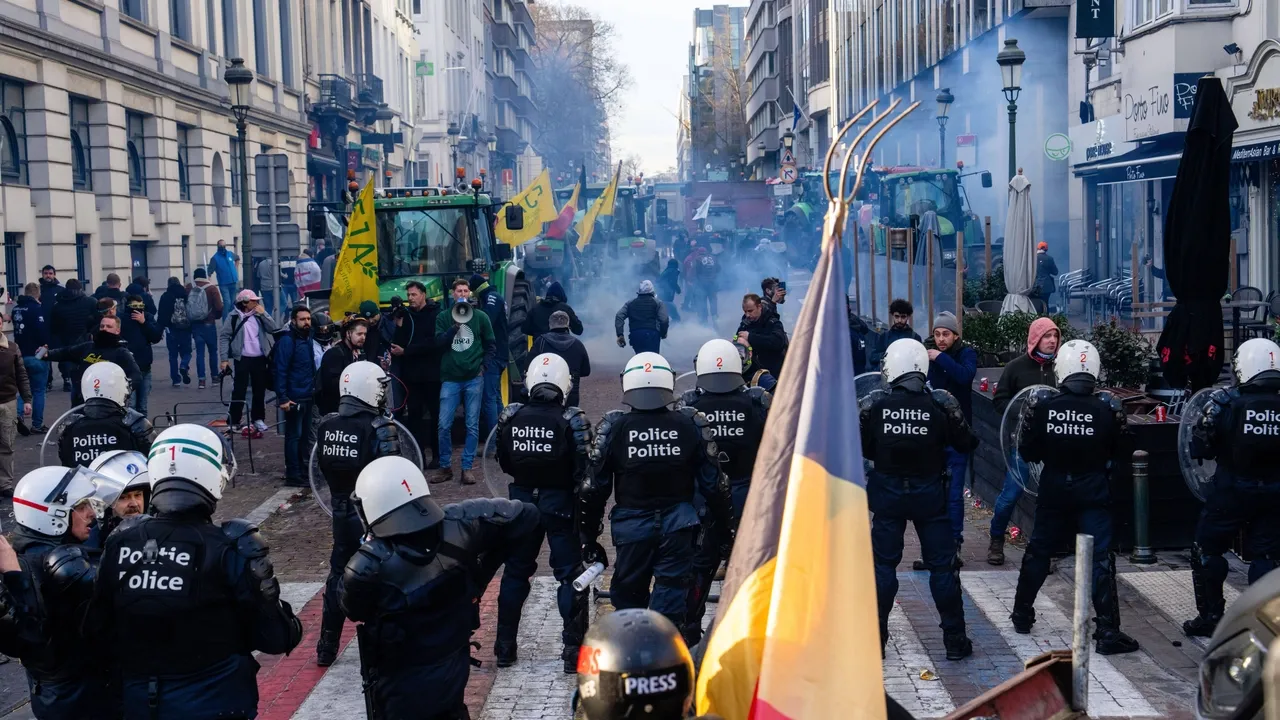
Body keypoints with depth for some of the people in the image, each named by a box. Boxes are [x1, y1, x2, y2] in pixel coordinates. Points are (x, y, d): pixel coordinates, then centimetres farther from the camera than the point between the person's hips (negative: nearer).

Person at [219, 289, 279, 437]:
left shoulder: (259, 315, 8)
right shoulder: (234, 317, -5)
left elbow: (273, 329, -1)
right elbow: (224, 337, -5)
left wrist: (263, 314, -12)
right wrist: (224, 358, -10)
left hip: (260, 359, 4)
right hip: (242, 359, -4)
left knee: (260, 390, 11)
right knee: (239, 391, -4)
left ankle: (258, 418, 24)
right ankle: (234, 422, 1)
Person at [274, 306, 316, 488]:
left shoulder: (306, 338, 12)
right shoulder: (287, 340, -14)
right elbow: (280, 370, -18)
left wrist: (314, 389, 11)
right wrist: (282, 398, -23)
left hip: (307, 396, 8)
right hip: (294, 398, -8)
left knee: (305, 435, 15)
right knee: (294, 436, -4)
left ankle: (302, 470, 26)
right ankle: (292, 475, 0)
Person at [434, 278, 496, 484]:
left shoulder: (480, 317, 6)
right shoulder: (443, 317, 6)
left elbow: (491, 345, 10)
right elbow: (439, 341, -5)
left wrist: (484, 366, 0)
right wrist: (455, 326, -16)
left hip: (474, 378, 0)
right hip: (450, 378, 0)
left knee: (472, 426, 1)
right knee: (444, 425, -4)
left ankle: (466, 468, 9)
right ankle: (445, 467, 10)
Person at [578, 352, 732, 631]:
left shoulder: (613, 428, -7)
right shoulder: (691, 426, -5)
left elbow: (594, 488, -3)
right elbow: (714, 484, 0)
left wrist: (588, 537, 7)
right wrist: (725, 528, 13)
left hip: (632, 526, 0)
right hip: (678, 526, 0)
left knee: (628, 598, 17)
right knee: (671, 600, 5)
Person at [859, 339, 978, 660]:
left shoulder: (872, 404, -10)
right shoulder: (941, 403, -12)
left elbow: (859, 449, -4)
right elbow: (966, 443, -5)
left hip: (888, 492, 1)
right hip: (930, 492, 0)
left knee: (883, 564, 11)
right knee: (942, 565, 8)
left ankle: (874, 639, 14)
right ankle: (955, 640, 14)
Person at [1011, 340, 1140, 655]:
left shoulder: (1039, 402, -11)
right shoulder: (1109, 406, -13)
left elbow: (1027, 452, -3)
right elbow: (1115, 450, 0)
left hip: (1053, 488, 2)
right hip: (1094, 490, -2)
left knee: (1038, 550, 17)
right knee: (1100, 557, 0)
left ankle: (1022, 614, 31)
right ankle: (1107, 632, -3)